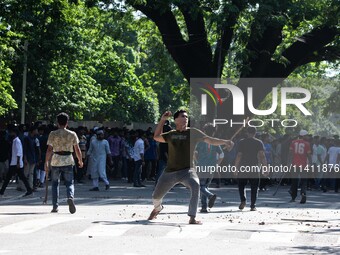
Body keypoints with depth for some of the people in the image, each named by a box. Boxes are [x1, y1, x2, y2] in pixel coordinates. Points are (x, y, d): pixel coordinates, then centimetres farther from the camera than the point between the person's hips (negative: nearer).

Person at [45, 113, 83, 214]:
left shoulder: (53, 134, -2)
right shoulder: (72, 134, 0)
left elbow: (49, 150, -5)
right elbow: (77, 149, 2)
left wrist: (46, 162, 1)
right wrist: (80, 161, 15)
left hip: (56, 161, 0)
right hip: (68, 161, 0)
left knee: (55, 183, 14)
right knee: (69, 183, 8)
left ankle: (55, 206, 11)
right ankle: (70, 197, -23)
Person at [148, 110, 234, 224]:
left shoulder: (193, 132, -1)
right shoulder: (171, 134, 10)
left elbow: (210, 140, -8)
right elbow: (156, 137, 21)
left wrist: (224, 141, -25)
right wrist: (162, 120, 12)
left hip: (187, 170, -3)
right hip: (170, 171, 3)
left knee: (195, 186, -35)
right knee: (156, 196, 10)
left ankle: (192, 218, -35)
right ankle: (157, 208, 48)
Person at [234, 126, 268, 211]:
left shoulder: (242, 142, 2)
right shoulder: (259, 143, 3)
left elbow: (239, 156, -2)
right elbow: (262, 156, -5)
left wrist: (236, 168, 3)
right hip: (254, 169, 0)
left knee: (241, 186, 13)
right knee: (254, 188, 6)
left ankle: (243, 200, -7)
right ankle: (253, 206, 2)